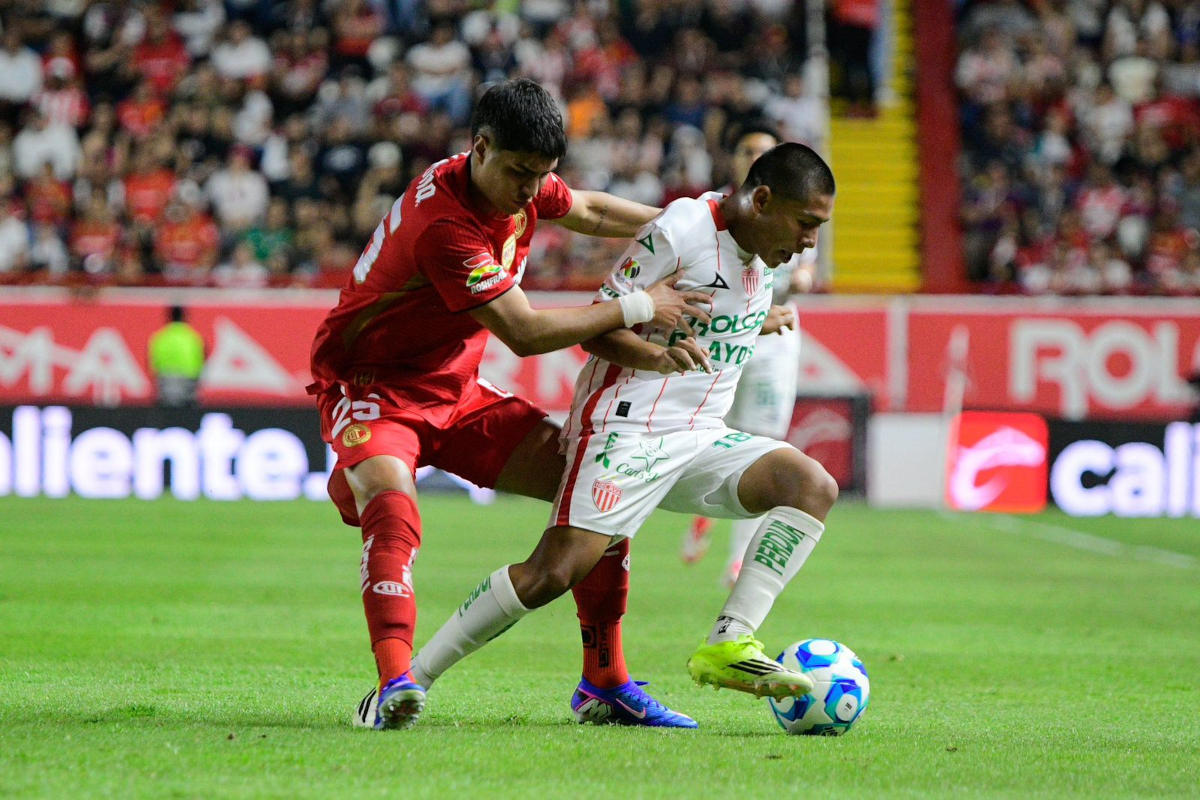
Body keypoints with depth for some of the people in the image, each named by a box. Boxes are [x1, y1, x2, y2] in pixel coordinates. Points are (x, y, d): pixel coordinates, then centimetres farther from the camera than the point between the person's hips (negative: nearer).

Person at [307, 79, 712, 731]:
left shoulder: (521, 183, -4)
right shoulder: (441, 224, -32)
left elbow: (587, 211, 22)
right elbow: (525, 333, -31)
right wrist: (636, 308, -25)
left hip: (456, 392, 8)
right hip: (372, 385, -8)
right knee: (392, 504, -39)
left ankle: (605, 682, 7)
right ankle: (395, 684, -49)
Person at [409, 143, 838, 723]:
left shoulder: (769, 251, 10)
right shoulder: (681, 229, -14)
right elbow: (595, 325, -13)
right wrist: (658, 356, -29)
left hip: (701, 437, 7)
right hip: (628, 430, -7)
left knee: (814, 485, -16)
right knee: (552, 573, -18)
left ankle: (729, 645, -21)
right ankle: (410, 677, -6)